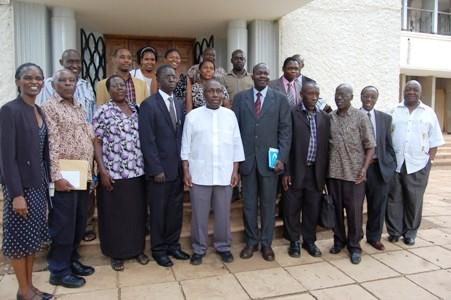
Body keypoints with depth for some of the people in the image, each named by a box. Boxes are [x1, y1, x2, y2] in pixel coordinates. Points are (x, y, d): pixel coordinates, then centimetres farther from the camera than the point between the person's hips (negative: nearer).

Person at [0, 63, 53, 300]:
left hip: (38, 183, 7)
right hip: (20, 185, -7)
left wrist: (47, 181, 8)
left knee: (33, 237, 15)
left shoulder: (39, 111, 9)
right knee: (20, 238, 6)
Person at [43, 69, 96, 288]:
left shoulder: (79, 107, 15)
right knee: (64, 224, 3)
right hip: (66, 177, -7)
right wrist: (57, 176, -19)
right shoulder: (49, 107, -7)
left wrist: (91, 170, 12)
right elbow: (51, 145, -14)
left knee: (79, 223, 15)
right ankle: (59, 271, 17)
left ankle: (72, 260, 31)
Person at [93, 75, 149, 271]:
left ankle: (137, 249, 28)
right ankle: (116, 253, 23)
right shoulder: (103, 111, -3)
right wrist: (102, 170, -12)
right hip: (113, 173, -4)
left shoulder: (136, 110, 9)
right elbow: (97, 142, -5)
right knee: (115, 214, 7)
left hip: (137, 171, 4)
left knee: (137, 212, 12)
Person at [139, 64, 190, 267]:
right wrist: (156, 169, -15)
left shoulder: (179, 104, 11)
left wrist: (184, 163, 6)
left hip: (178, 167, 6)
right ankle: (158, 249, 24)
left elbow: (181, 135, 12)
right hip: (159, 169, -5)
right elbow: (147, 141, -13)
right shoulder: (149, 105, -8)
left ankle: (173, 244, 30)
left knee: (176, 209, 13)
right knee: (158, 211, 8)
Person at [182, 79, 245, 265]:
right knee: (199, 213, 8)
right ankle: (199, 248, 24)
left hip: (225, 174, 2)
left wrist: (235, 170, 2)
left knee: (223, 213, 11)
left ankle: (223, 246, 28)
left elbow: (236, 145, 6)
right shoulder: (193, 116, 0)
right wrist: (186, 171, -3)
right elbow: (186, 146, 1)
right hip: (199, 174, -1)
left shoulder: (230, 115, 4)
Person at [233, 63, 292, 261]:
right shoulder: (240, 98, 6)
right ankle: (251, 241, 25)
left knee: (268, 203, 8)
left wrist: (282, 157, -8)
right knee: (249, 203, 9)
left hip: (270, 159, -1)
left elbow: (285, 130, 0)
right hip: (247, 158, 1)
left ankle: (266, 243, 23)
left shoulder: (280, 99, 4)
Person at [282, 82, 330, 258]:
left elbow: (326, 146, 10)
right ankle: (294, 241, 24)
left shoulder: (324, 117, 9)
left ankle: (309, 240, 29)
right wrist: (285, 172, -10)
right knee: (292, 208, 7)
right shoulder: (291, 114, -5)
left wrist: (325, 173, 7)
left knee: (313, 209, 12)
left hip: (316, 172, 4)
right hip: (295, 171, -3)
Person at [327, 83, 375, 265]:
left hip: (354, 173, -3)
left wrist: (364, 169, -12)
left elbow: (370, 146, -3)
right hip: (333, 172, 3)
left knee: (354, 211, 3)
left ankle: (354, 246, 19)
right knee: (336, 209, 12)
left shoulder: (360, 117, -2)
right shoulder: (329, 117, 6)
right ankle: (339, 241, 29)